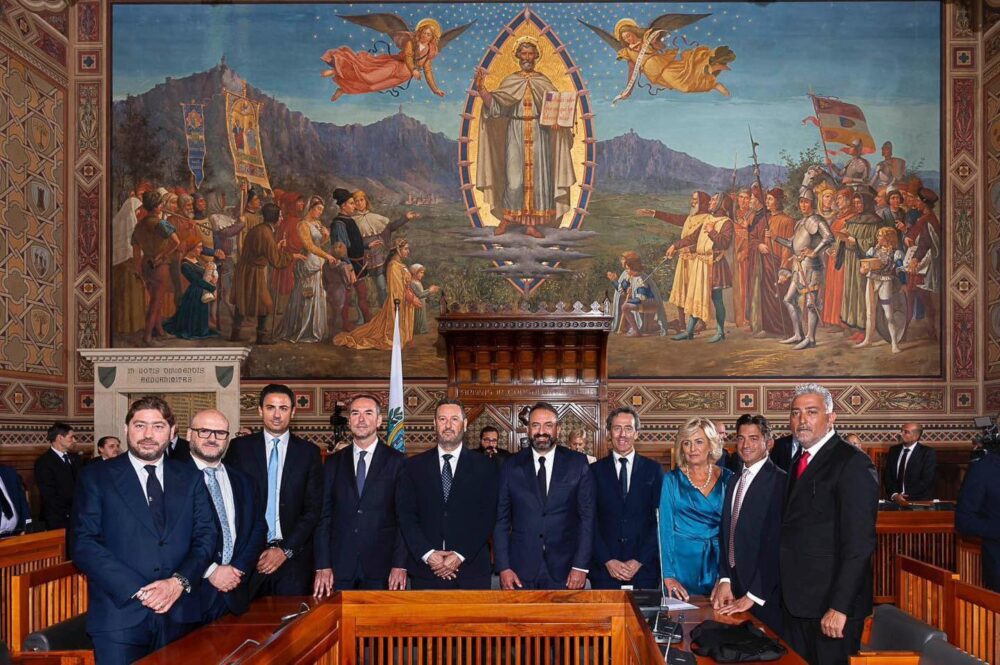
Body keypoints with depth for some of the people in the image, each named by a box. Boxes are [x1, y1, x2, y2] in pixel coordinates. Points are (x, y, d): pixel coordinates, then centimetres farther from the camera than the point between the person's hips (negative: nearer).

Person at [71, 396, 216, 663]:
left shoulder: (190, 478, 11)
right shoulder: (96, 478, 3)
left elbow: (205, 536, 5)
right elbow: (84, 544, -6)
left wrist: (180, 581, -13)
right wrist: (138, 590, -15)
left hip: (179, 614, 3)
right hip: (120, 616, -2)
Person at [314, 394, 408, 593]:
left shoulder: (397, 461, 2)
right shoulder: (334, 463, 10)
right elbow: (324, 517, 6)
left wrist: (400, 565, -8)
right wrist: (322, 567, -1)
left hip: (381, 569, -2)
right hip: (339, 566, 2)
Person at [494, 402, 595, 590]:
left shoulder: (578, 464, 2)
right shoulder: (512, 467, 5)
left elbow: (587, 517, 0)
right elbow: (501, 521, 5)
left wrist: (581, 566, -6)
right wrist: (503, 568, -3)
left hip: (564, 572, -1)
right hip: (521, 571, 1)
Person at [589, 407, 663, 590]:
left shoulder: (653, 470, 5)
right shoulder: (595, 471, 4)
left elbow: (659, 520, 1)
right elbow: (591, 521, 1)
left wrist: (640, 560, -7)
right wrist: (608, 561, -8)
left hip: (644, 567, 0)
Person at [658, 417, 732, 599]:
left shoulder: (727, 479, 4)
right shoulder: (672, 479, 0)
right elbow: (665, 528, -2)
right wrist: (668, 576, -10)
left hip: (718, 564, 1)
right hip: (683, 562, -1)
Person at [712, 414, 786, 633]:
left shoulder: (779, 481, -13)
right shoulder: (734, 481, 14)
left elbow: (775, 542, -17)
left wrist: (754, 595, -16)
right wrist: (724, 580, 1)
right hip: (734, 586, 7)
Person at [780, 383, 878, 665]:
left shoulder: (853, 464, -13)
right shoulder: (799, 461, 14)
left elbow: (859, 544, -19)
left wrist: (839, 607, -22)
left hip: (831, 604, -8)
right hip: (795, 600, 8)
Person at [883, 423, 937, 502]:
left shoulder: (928, 452, 0)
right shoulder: (893, 450, 13)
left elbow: (927, 479, -7)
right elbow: (887, 476, 9)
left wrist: (907, 496, -13)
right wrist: (894, 494, -7)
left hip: (919, 501, -4)